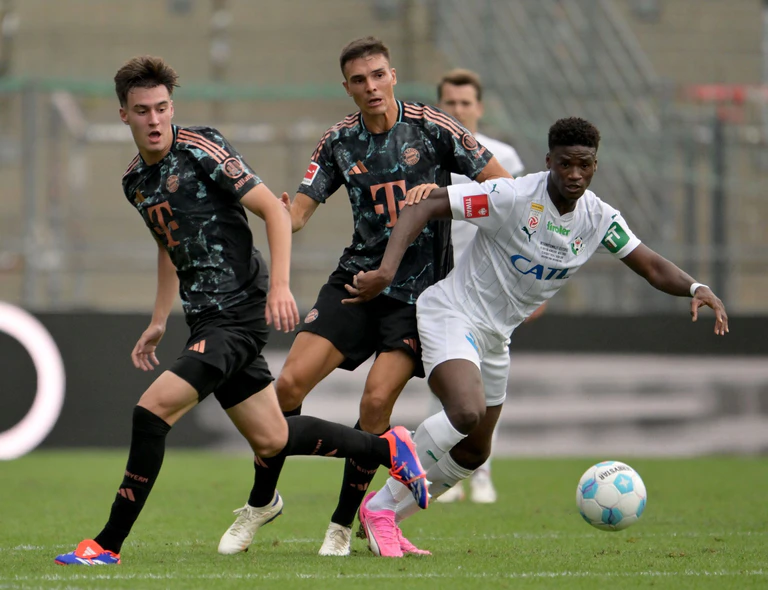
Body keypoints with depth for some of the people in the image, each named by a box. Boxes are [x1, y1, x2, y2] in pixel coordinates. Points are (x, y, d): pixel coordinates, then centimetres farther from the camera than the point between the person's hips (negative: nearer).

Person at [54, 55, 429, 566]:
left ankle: (109, 544, -13)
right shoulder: (135, 181, 13)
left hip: (240, 310, -8)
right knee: (271, 440, 10)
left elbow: (275, 210, -12)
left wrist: (280, 285, -22)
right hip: (207, 319, 8)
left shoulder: (201, 150, -11)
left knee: (153, 410, -18)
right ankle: (387, 447, 29)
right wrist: (159, 322, 23)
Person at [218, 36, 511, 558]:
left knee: (377, 400, -17)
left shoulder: (431, 128, -7)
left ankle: (343, 524, 0)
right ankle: (261, 502, 11)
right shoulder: (340, 141, 4)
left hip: (418, 290, -4)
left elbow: (504, 185, -4)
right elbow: (298, 211, 3)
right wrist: (283, 213, -21)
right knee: (291, 382, -8)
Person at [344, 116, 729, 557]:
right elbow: (425, 207, -22)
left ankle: (386, 515, 33)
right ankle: (381, 507, -12)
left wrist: (695, 288, -21)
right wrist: (387, 270, -34)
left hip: (496, 337, 8)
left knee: (474, 454, 15)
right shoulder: (514, 197, -22)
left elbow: (652, 267, 1)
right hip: (451, 316, -8)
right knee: (467, 413, -31)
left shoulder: (599, 219, -4)